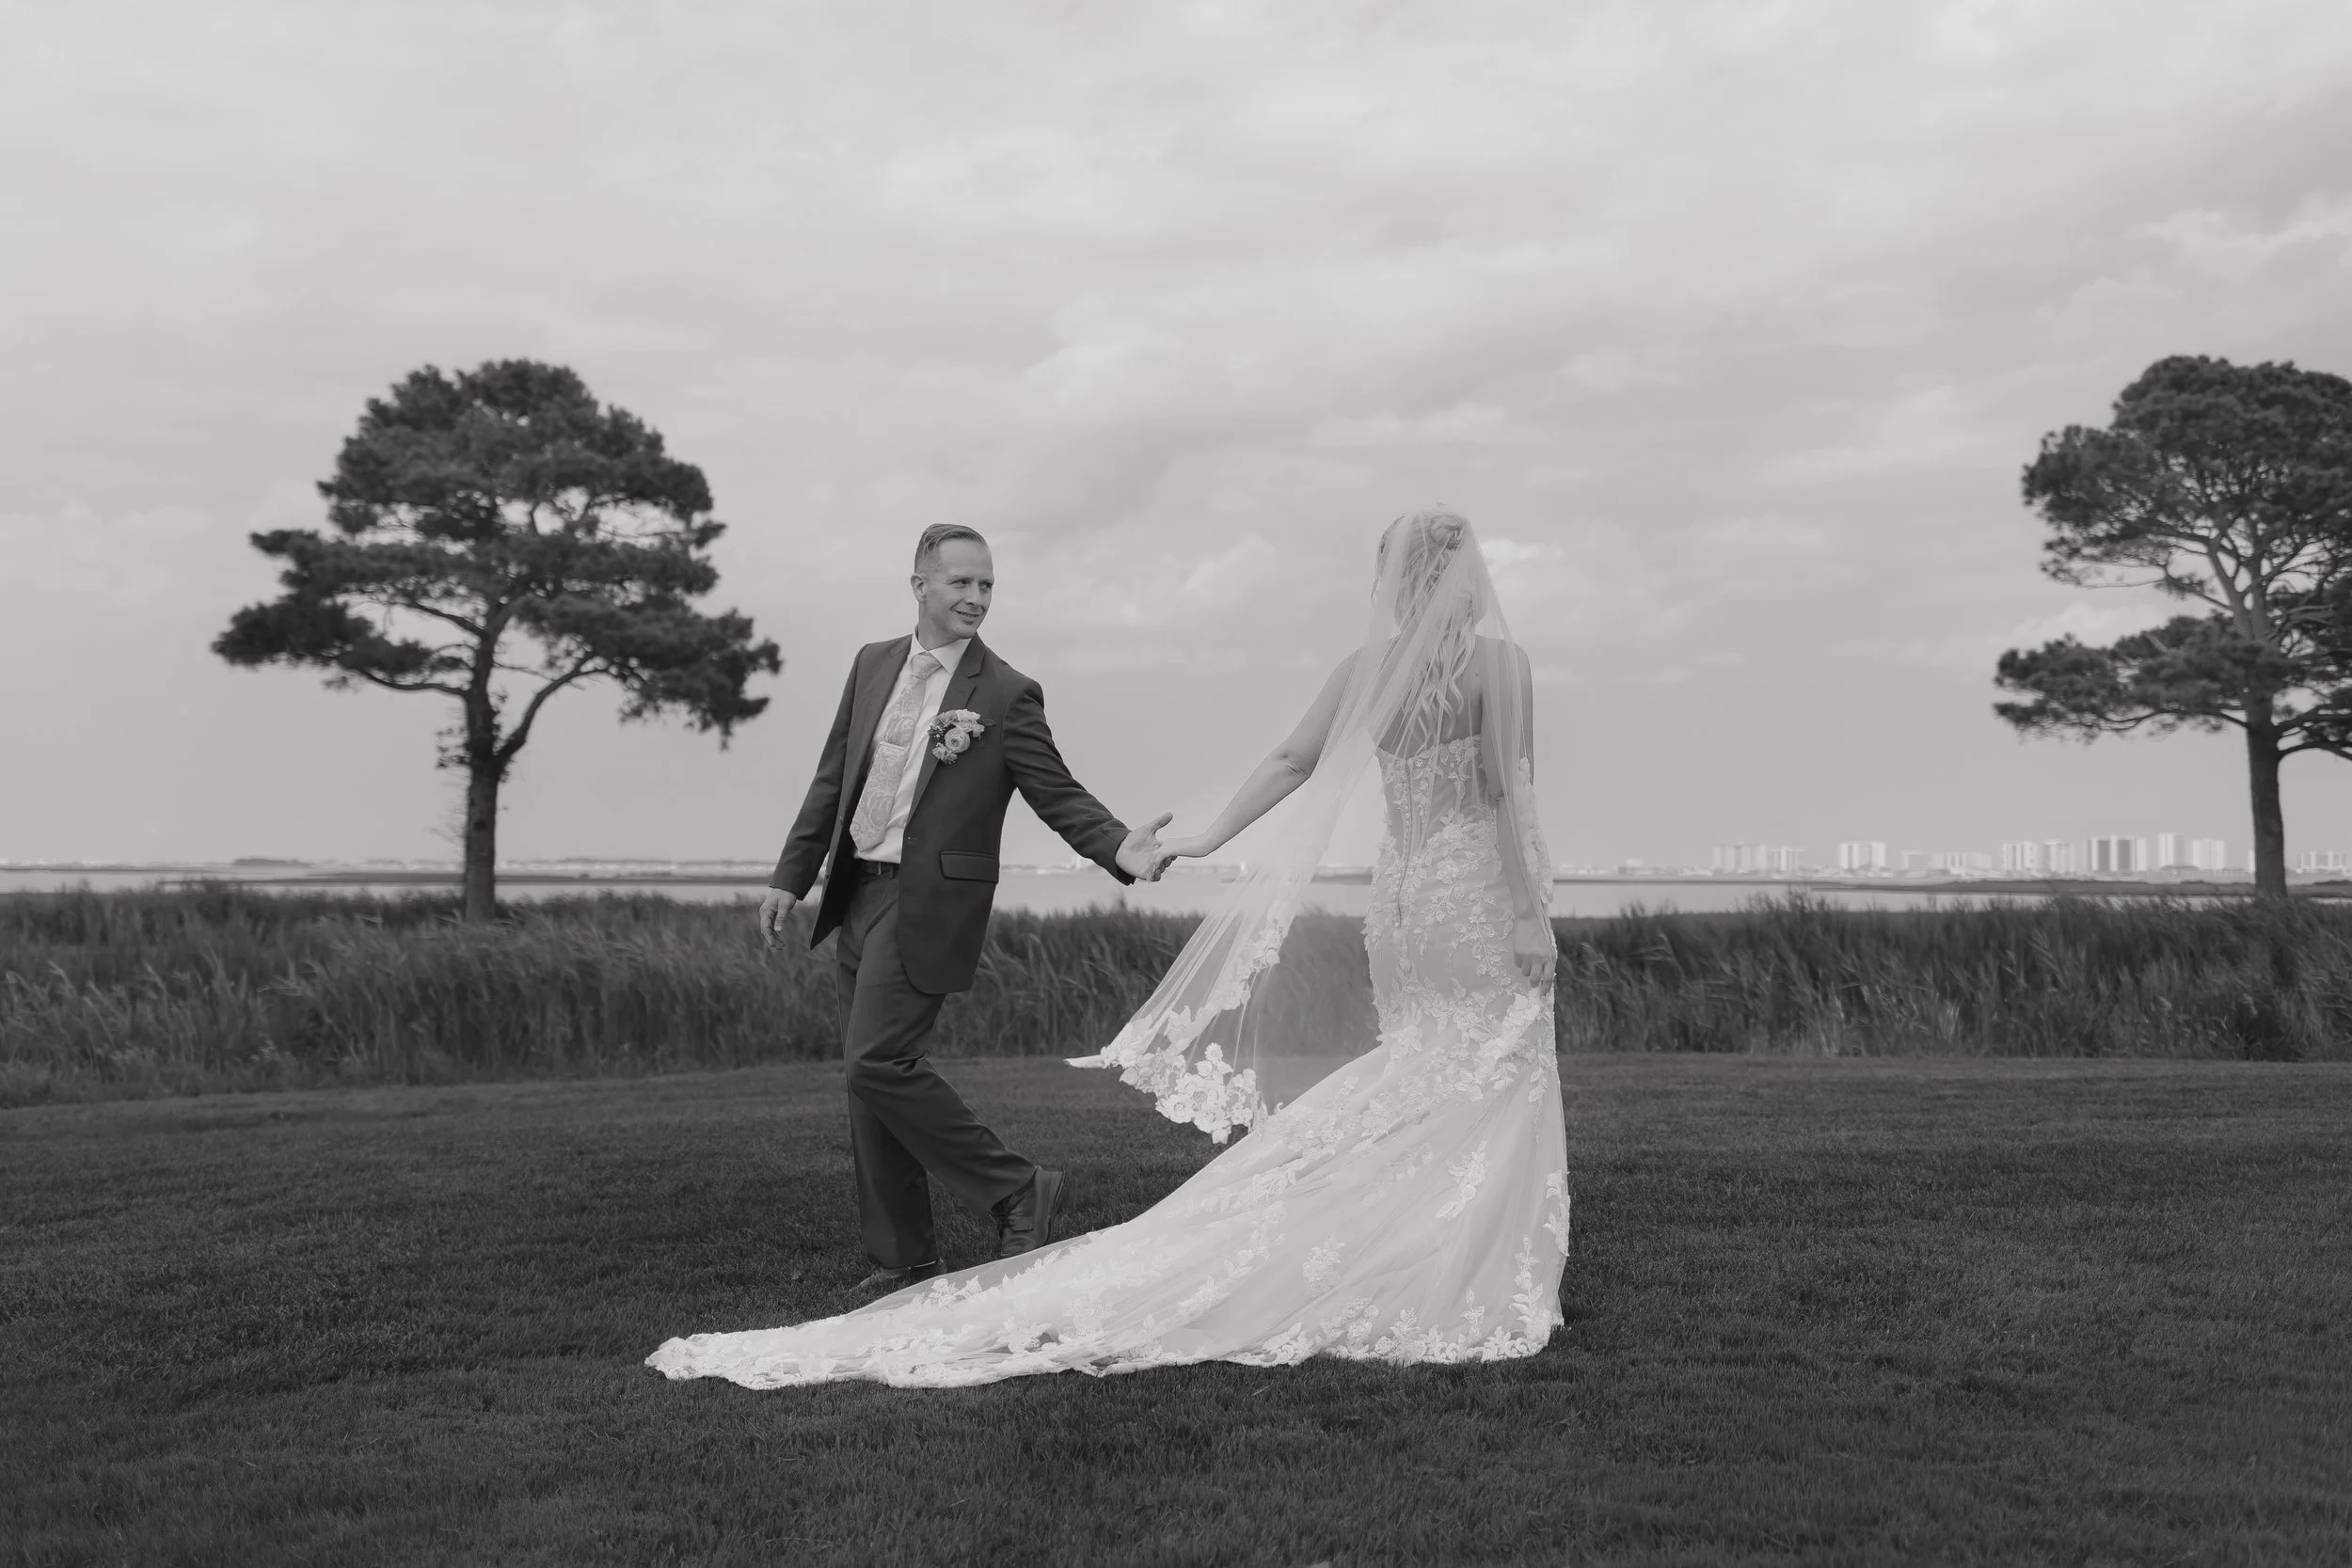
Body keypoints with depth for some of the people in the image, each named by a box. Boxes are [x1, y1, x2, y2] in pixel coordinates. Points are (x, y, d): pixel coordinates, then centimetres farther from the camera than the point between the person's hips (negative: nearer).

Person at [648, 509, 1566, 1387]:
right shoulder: (1499, 660, -8)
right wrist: (1531, 914, -10)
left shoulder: (1364, 669, 7)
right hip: (1475, 890, -5)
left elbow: (1288, 762, 14)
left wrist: (1206, 839, 23)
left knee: (1412, 1087, 14)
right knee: (1488, 1092, 0)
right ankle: (1467, 1301, 1)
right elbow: (1510, 796, -12)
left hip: (1403, 886, 6)